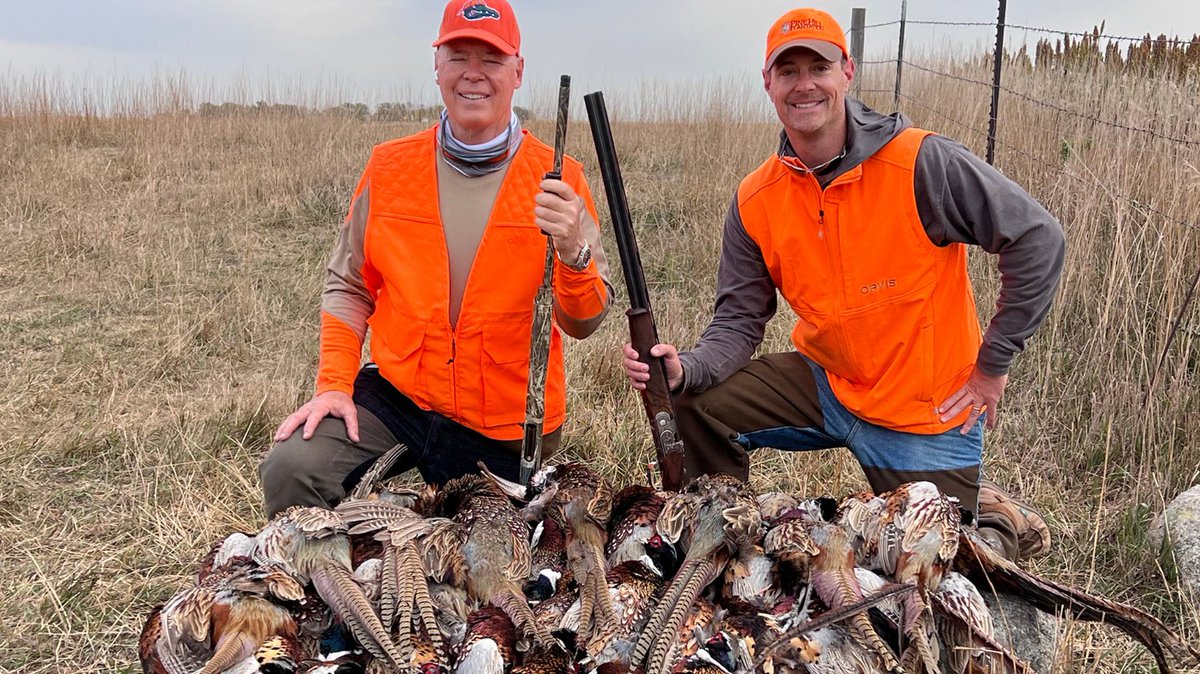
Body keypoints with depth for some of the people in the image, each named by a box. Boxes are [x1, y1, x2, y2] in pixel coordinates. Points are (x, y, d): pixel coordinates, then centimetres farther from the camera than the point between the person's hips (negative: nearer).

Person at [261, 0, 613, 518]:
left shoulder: (557, 179, -7)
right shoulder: (389, 167, 0)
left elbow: (584, 323, -11)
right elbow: (349, 288, 8)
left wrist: (572, 253, -31)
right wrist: (334, 385, -4)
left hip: (506, 431, -1)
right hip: (395, 397, 1)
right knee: (291, 468, -19)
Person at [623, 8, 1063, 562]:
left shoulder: (920, 163, -20)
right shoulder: (755, 202, -6)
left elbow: (1038, 239, -16)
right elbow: (738, 322, -4)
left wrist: (993, 364, -13)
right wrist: (685, 369, -26)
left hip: (928, 412, -3)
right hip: (826, 386, 4)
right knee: (696, 403, -11)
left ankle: (998, 523, 37)